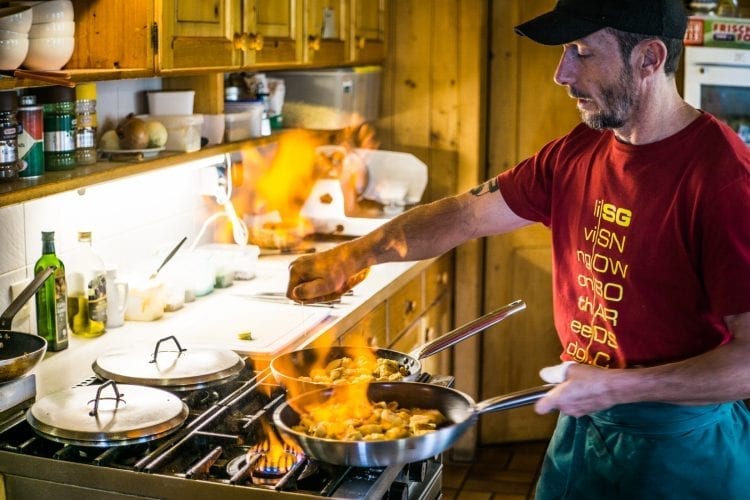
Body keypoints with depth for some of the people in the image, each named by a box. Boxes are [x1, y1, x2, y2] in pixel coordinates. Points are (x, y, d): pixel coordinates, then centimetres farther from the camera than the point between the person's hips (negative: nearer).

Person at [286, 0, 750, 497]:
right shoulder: (576, 153, 0)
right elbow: (468, 213, 7)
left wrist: (615, 387, -24)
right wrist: (350, 256, 2)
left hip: (684, 445, -6)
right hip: (583, 420, 6)